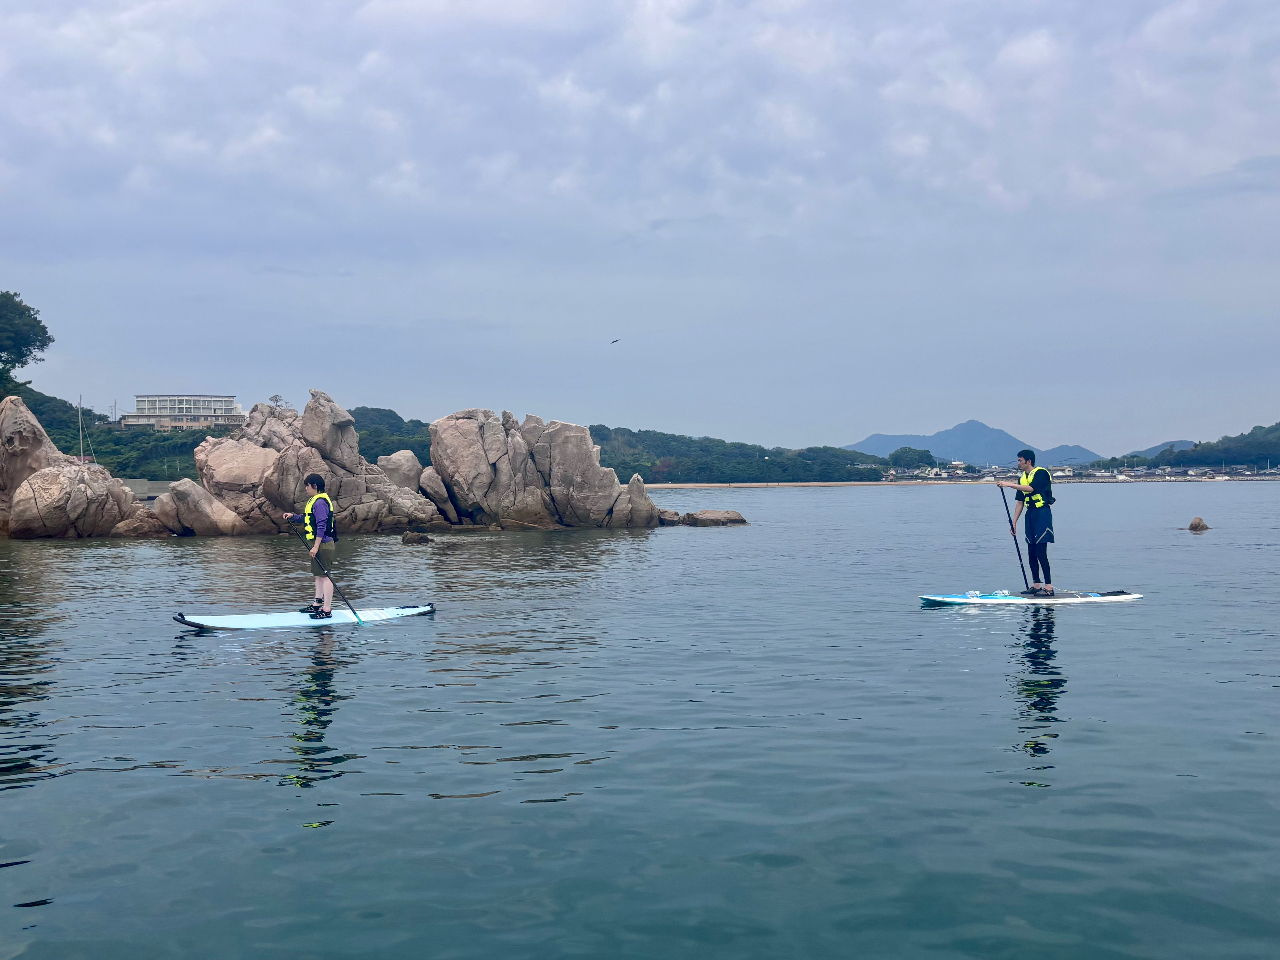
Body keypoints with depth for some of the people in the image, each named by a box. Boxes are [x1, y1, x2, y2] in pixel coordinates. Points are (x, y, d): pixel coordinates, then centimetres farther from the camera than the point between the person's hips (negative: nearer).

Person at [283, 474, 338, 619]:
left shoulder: (320, 502, -18)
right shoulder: (315, 501, 16)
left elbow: (321, 526, -23)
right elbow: (307, 518, 27)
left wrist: (316, 546, -24)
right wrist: (293, 516, 15)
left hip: (323, 544, -11)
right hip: (318, 545, 11)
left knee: (324, 576, -8)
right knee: (318, 575, 17)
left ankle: (327, 610, -6)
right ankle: (317, 604, 27)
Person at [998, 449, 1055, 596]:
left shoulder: (1041, 473, -9)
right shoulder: (1022, 479, 15)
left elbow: (1031, 488, -26)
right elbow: (1020, 502, 16)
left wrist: (1010, 484, -26)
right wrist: (1014, 522, 12)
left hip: (1042, 514, -8)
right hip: (1030, 515, 8)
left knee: (1041, 552, -12)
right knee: (1031, 553, 8)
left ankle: (1049, 587, -10)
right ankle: (1036, 585, 15)